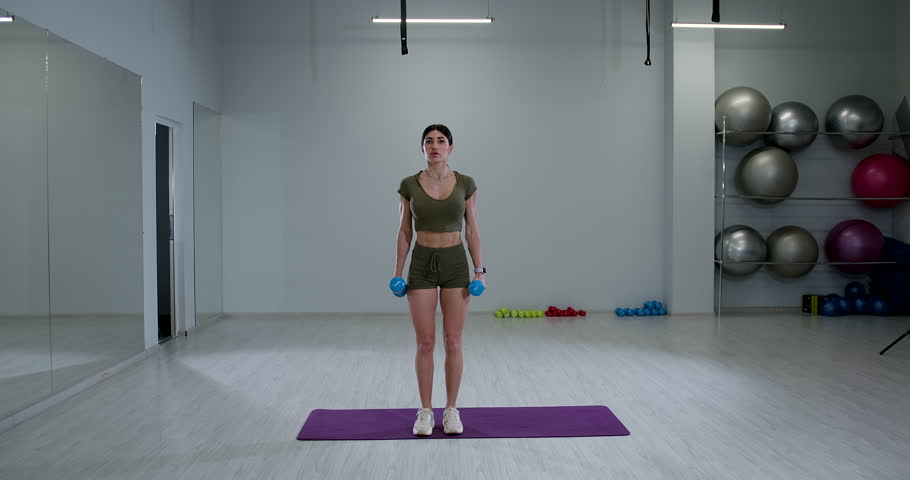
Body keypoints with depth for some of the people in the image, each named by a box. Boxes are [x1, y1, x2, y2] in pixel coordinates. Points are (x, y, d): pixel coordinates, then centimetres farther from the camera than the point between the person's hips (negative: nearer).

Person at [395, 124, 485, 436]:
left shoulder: (465, 184, -1)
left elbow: (472, 231, 2)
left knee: (453, 342, 4)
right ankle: (425, 411, 16)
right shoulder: (409, 185, -1)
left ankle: (451, 410, 17)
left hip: (456, 264, 0)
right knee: (425, 342, 2)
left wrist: (479, 270, -4)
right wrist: (398, 271, -1)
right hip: (421, 264, 0)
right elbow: (404, 231, 3)